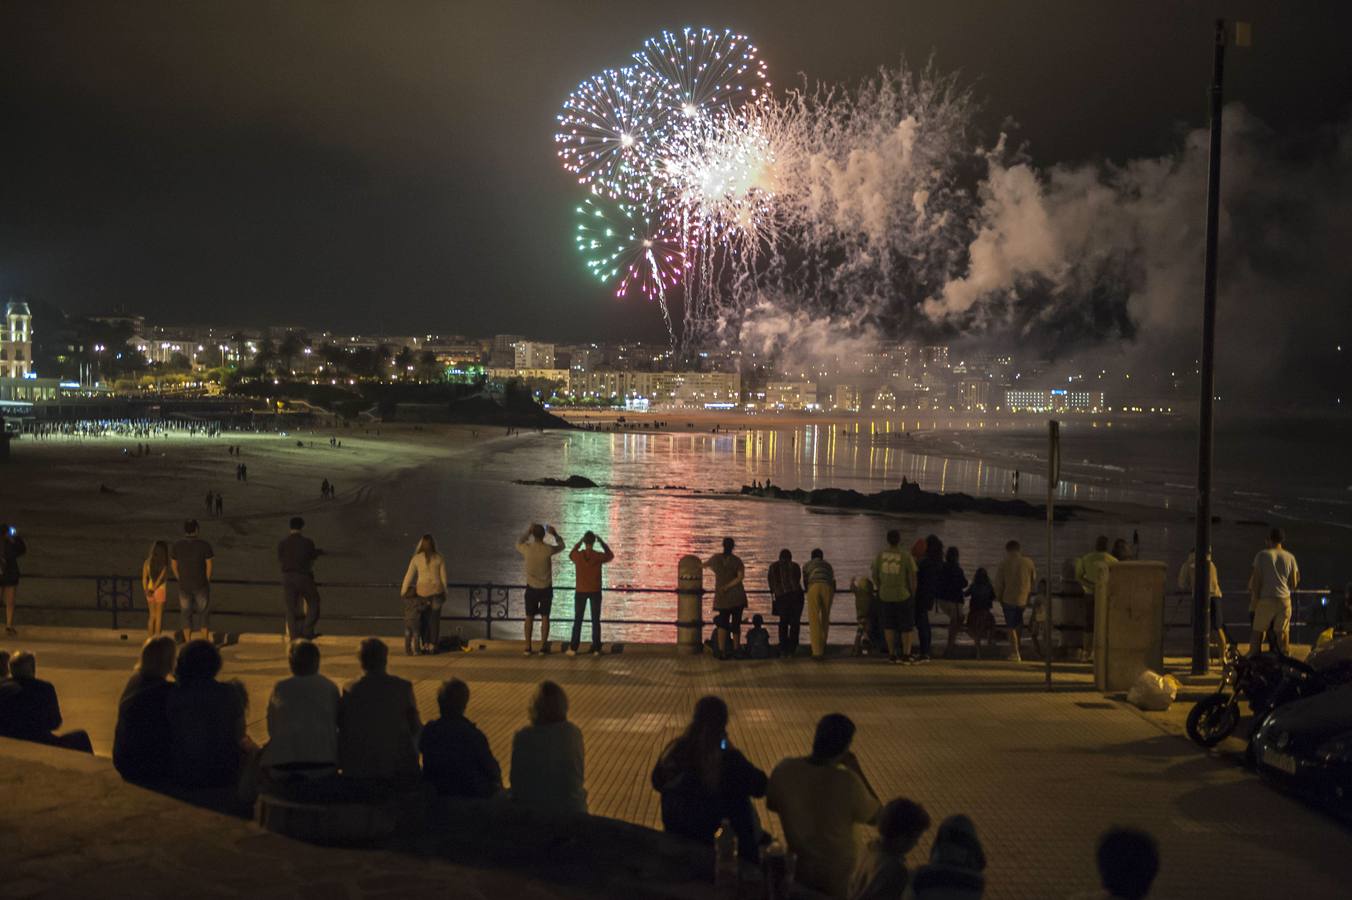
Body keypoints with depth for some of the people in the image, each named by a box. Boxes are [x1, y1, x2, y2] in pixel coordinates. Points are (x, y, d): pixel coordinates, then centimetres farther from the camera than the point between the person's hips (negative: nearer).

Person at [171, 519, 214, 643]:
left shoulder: (177, 546, -5)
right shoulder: (204, 545, -12)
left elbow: (174, 565, 1)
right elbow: (209, 565, -9)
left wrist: (181, 581, 12)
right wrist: (207, 582, 4)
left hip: (184, 586, 2)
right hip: (201, 585, -2)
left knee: (186, 615, 11)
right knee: (203, 614, 10)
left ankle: (188, 643, 9)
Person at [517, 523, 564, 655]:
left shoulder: (527, 549, -12)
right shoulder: (548, 549, -15)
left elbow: (518, 544, 13)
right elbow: (561, 546, 7)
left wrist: (528, 531, 19)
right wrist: (554, 534, 17)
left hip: (531, 588, 1)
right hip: (546, 588, -1)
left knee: (529, 617, 11)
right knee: (545, 617, 8)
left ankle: (528, 647, 11)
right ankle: (543, 647, 8)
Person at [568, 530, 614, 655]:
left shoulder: (577, 555, -12)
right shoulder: (598, 556, -13)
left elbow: (571, 555, 15)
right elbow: (610, 556, 11)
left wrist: (580, 542, 19)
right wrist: (602, 541, 15)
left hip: (580, 591, 0)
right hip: (595, 591, 0)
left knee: (577, 620, 8)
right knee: (596, 620, 8)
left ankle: (573, 648, 7)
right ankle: (596, 648, 9)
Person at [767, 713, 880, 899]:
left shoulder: (784, 769, -21)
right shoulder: (848, 782, -31)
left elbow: (773, 805, -1)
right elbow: (874, 817, -13)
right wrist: (856, 769, -12)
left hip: (797, 865, 3)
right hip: (836, 872, -3)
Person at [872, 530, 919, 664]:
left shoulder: (879, 556, -5)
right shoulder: (907, 557, -12)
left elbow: (875, 576, 3)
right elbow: (912, 579, -8)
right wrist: (913, 594, 8)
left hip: (885, 596, 3)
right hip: (903, 595, -3)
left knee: (889, 626, 14)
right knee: (907, 626, 9)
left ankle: (892, 654, 15)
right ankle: (906, 654, 6)